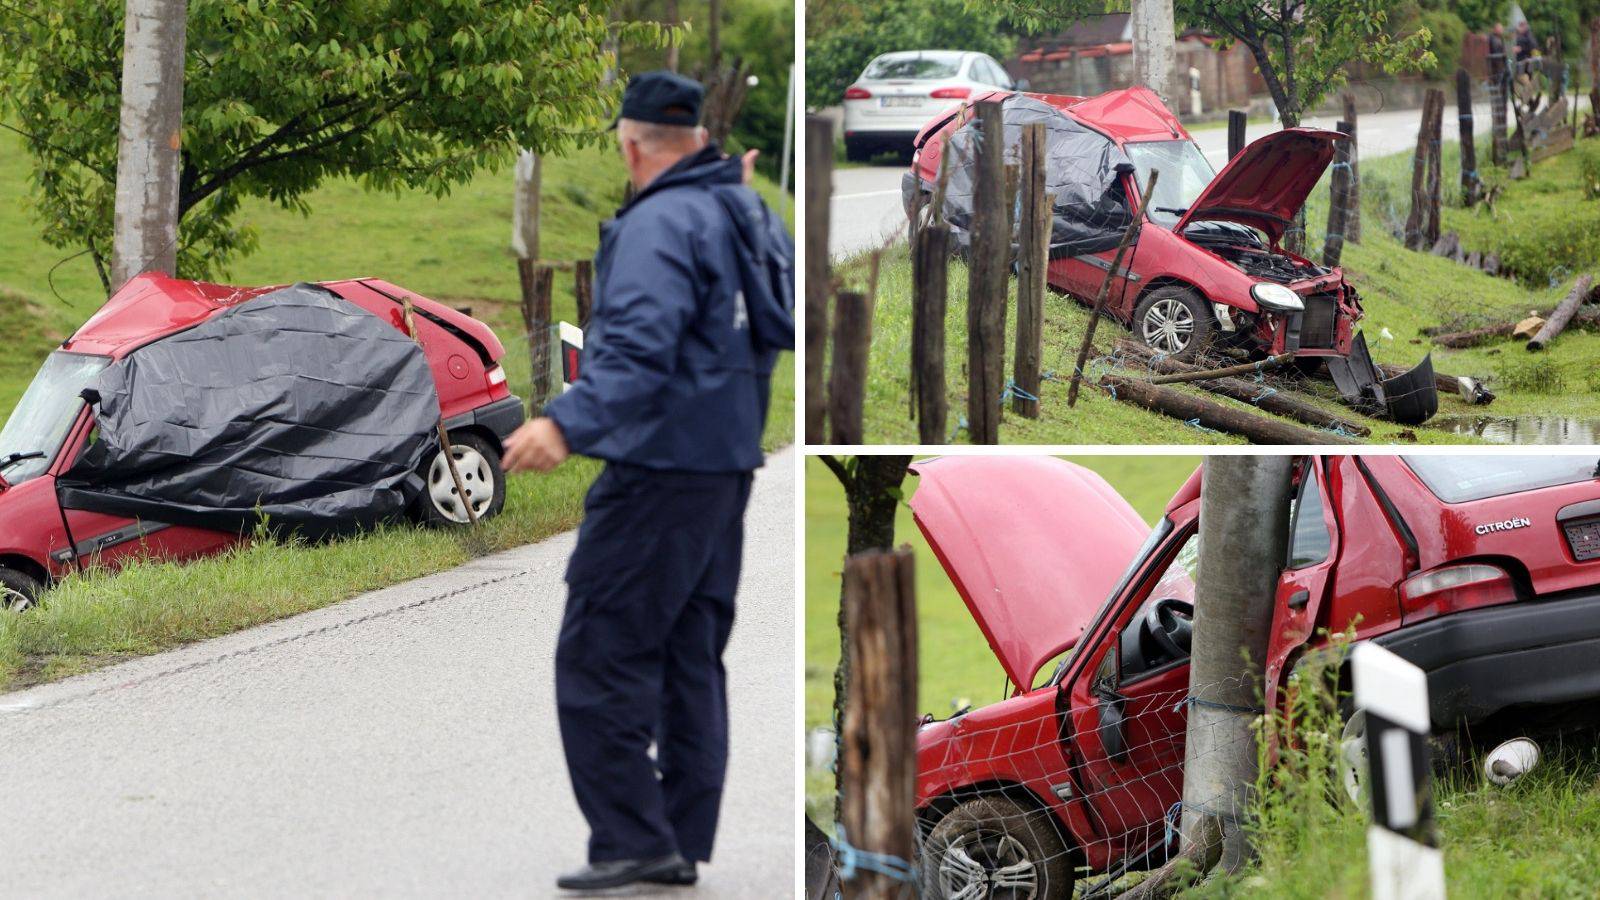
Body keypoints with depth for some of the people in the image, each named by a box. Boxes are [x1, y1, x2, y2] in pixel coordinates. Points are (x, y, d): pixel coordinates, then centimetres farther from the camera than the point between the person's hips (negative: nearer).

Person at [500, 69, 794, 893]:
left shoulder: (659, 223, -15)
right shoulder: (749, 213, 13)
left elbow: (638, 347, -29)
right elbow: (784, 322, 29)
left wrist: (569, 422, -40)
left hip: (660, 466, -10)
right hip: (729, 464, 10)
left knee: (600, 655, -6)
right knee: (691, 656, 13)